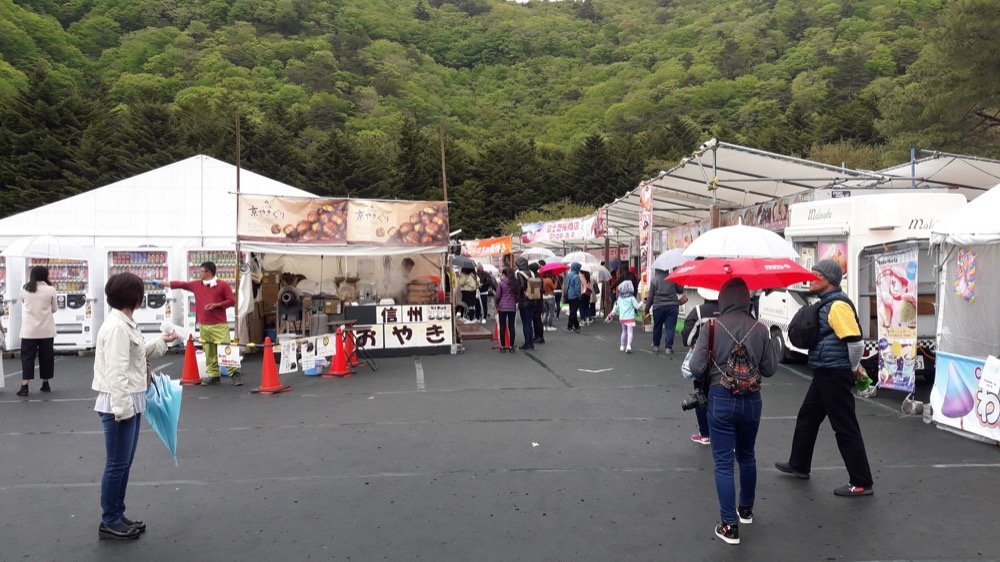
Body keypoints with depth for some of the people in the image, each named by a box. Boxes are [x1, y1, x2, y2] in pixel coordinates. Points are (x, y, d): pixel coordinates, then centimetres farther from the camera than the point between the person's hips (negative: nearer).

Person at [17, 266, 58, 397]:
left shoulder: (24, 289, -1)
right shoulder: (50, 289, -5)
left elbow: (23, 304, 12)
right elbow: (54, 309, 3)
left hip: (29, 329, 1)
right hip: (46, 329, -1)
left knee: (27, 357, 4)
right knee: (46, 356, 10)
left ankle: (24, 386, -4)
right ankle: (45, 384, 18)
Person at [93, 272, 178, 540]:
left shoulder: (124, 323, 12)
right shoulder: (116, 327, -20)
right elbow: (116, 371, -23)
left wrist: (162, 341, 29)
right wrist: (121, 407, -23)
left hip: (130, 402, 10)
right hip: (119, 404, -10)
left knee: (124, 463, 16)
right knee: (117, 464, 0)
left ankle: (117, 516, 25)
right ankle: (108, 522, 12)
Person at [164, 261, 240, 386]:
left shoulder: (223, 285, -3)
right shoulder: (196, 285, 12)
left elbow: (232, 301, -4)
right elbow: (181, 284, 20)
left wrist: (216, 305, -14)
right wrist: (162, 283, 25)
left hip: (220, 325, -5)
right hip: (204, 325, 5)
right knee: (209, 352, 6)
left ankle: (235, 374, -3)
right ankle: (213, 375, 13)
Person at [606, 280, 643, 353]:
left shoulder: (619, 299, 7)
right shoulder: (632, 298, -6)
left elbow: (616, 309, 12)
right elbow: (637, 307, -7)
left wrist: (610, 315, 22)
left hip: (622, 318, 5)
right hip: (630, 318, -5)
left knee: (624, 332, 20)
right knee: (630, 332, -9)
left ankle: (622, 346, 27)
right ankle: (628, 345, -27)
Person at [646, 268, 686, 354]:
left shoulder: (654, 279, -5)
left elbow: (650, 296, -3)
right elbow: (681, 290, 4)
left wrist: (647, 307, 6)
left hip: (658, 306, 0)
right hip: (672, 306, 0)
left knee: (657, 327, 15)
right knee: (670, 327, 2)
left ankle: (656, 346, 27)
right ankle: (668, 347, -4)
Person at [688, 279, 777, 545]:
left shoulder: (712, 327, -12)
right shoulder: (760, 329, -5)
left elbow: (696, 368, -14)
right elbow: (770, 369, -1)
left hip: (721, 399, -3)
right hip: (752, 400, 3)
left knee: (723, 462, 3)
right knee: (746, 456, 23)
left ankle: (730, 526, 3)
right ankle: (746, 509, 39)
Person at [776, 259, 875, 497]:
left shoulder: (838, 305, -20)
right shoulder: (827, 303, 13)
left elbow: (855, 340, -27)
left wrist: (854, 367, -12)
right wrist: (854, 365, 19)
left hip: (835, 375, -11)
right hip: (824, 374, 11)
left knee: (846, 428, -3)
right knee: (807, 417, 20)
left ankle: (861, 483, 7)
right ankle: (799, 465, 35)